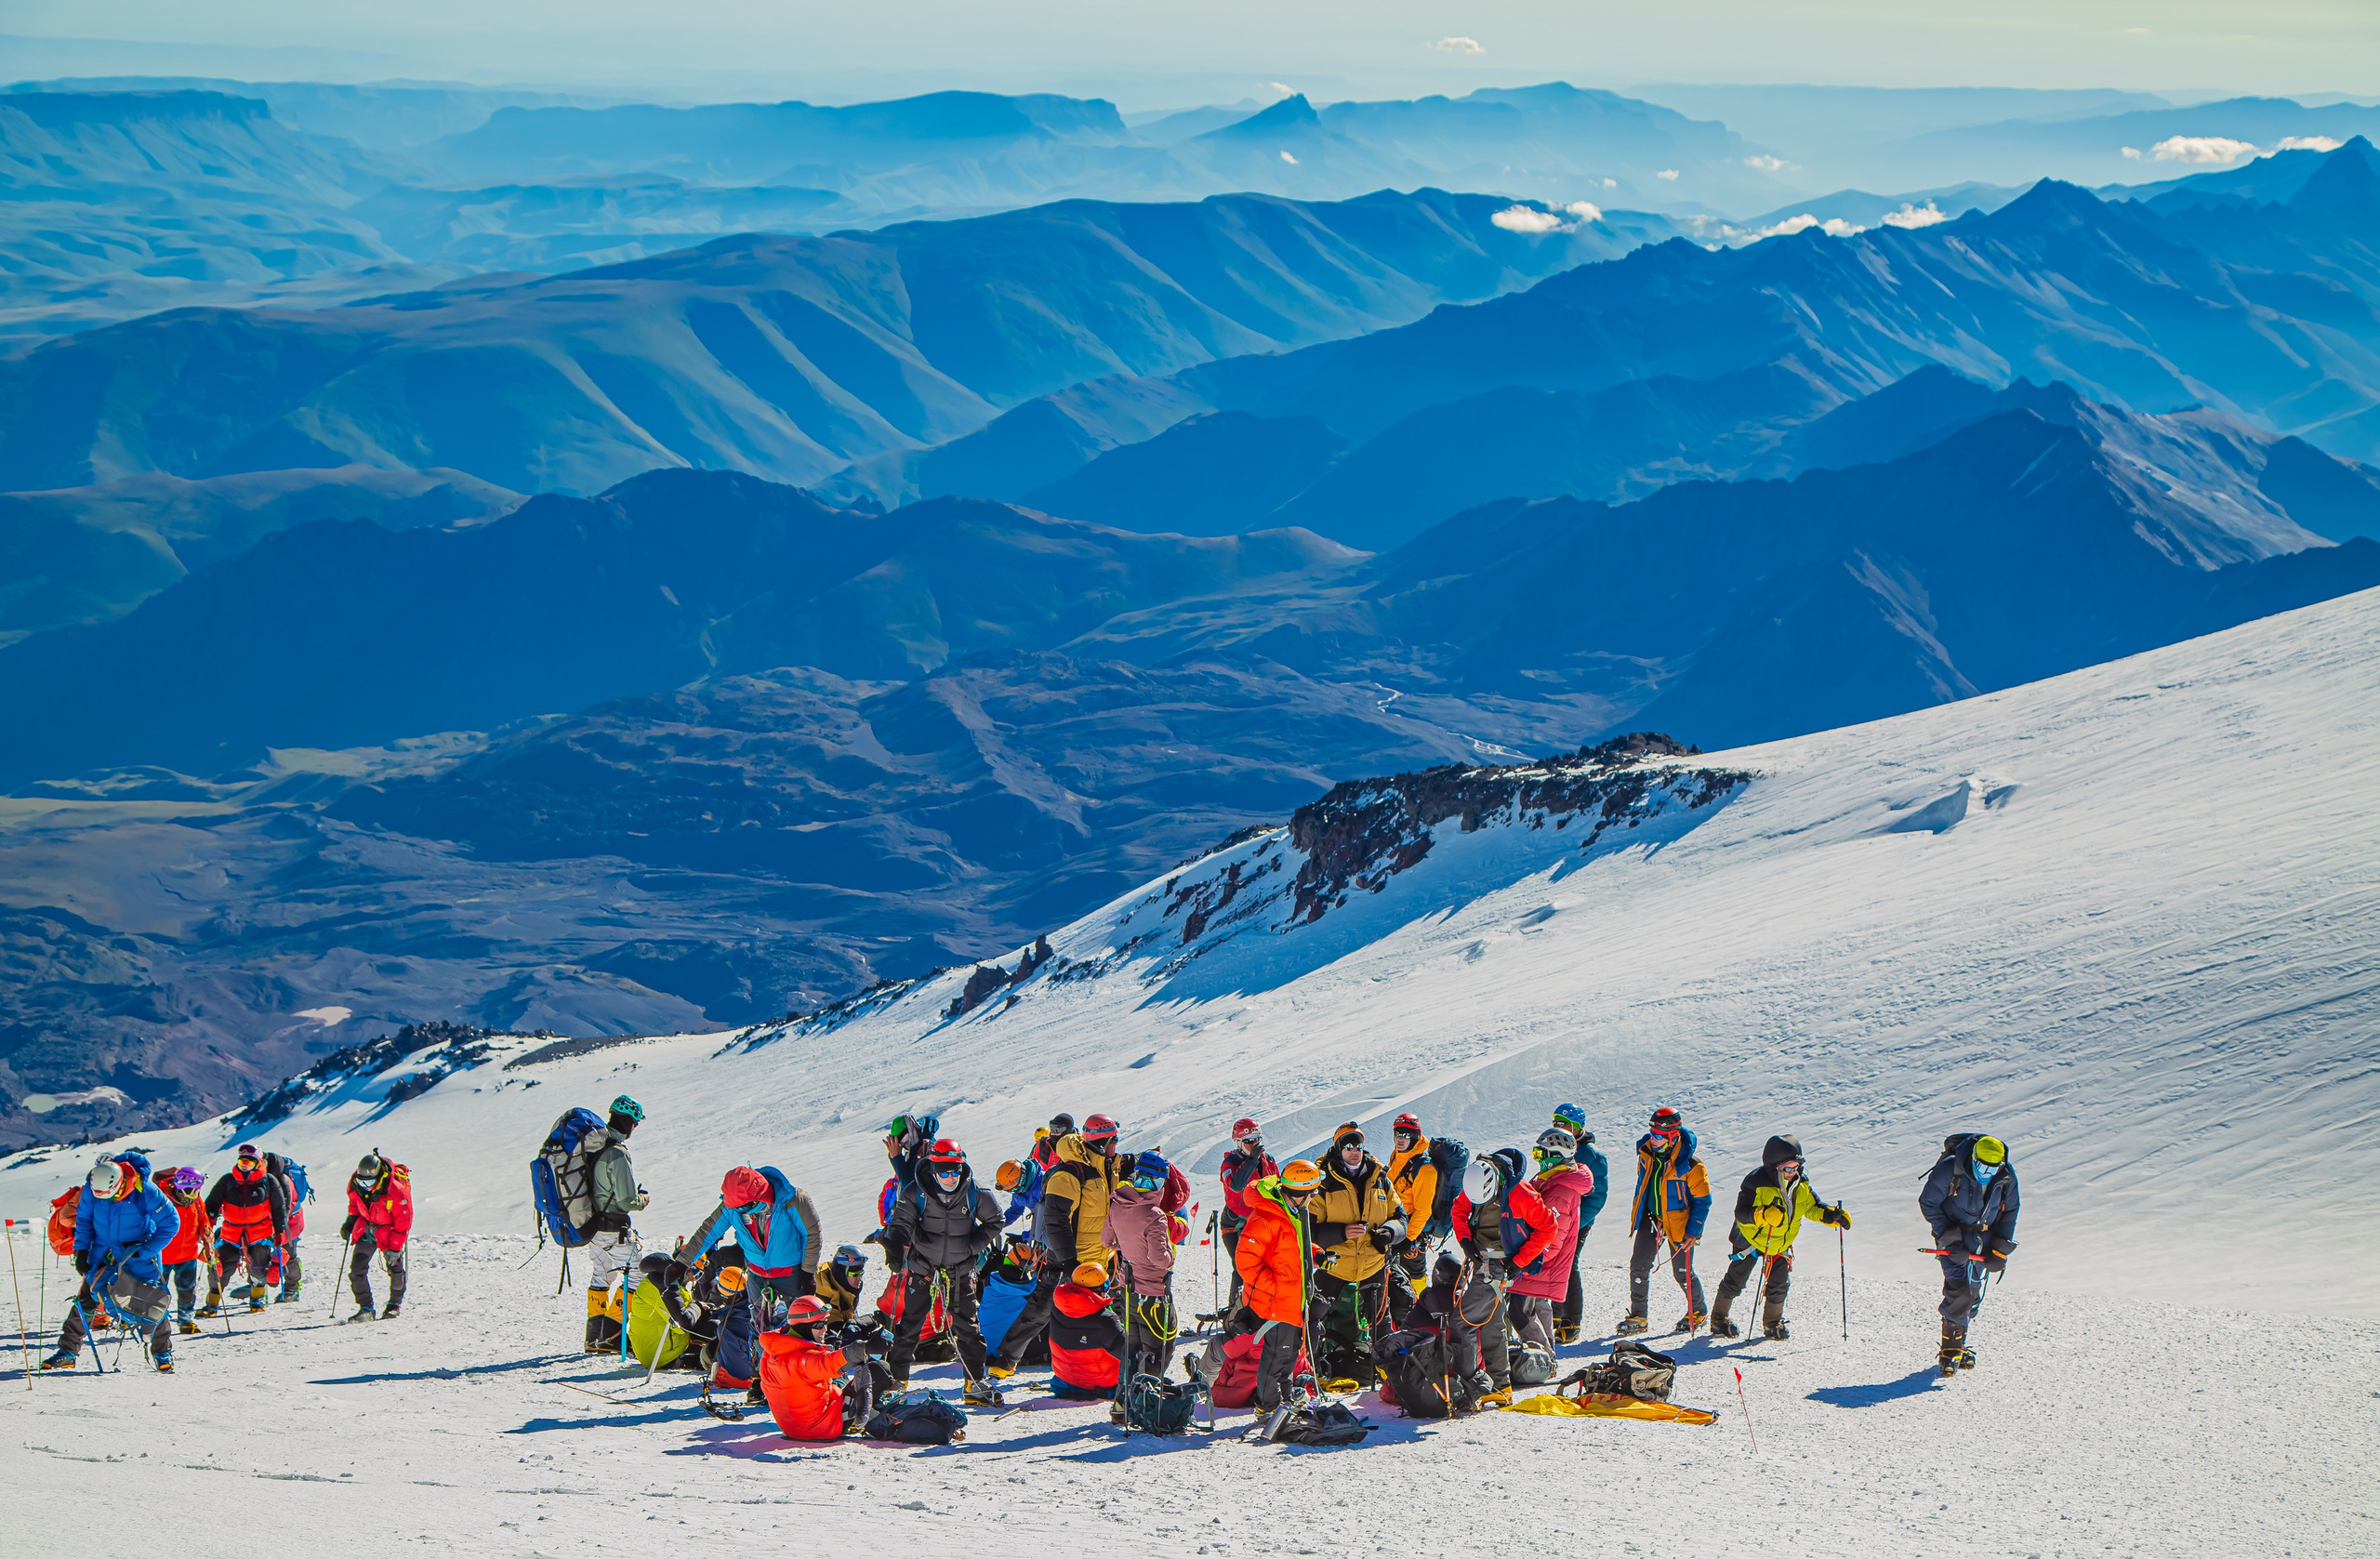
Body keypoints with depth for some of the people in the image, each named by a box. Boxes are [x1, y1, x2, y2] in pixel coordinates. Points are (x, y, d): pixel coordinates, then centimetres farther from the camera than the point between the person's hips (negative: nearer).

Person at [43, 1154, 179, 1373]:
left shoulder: (146, 1192, -27)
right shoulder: (91, 1188, -16)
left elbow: (170, 1223, -16)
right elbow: (83, 1218, 4)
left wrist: (144, 1252, -19)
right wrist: (81, 1251, -2)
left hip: (138, 1254, -3)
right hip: (103, 1253, 3)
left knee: (150, 1302, -8)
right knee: (86, 1299, -1)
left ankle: (162, 1352, 8)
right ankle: (68, 1351, 9)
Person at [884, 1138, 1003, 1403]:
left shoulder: (973, 1194, -7)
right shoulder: (916, 1194, -11)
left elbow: (994, 1221, 8)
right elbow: (902, 1223, -9)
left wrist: (974, 1245, -4)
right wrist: (898, 1247, -29)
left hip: (960, 1268, 1)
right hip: (923, 1267, -1)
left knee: (967, 1326, 2)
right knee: (911, 1322, 1)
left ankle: (976, 1383, 10)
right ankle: (896, 1377, 14)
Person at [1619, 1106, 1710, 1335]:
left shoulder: (1691, 1165, -21)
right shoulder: (1646, 1153, -5)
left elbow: (1702, 1200, -12)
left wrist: (1693, 1231, -16)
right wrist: (1636, 1212, 20)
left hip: (1678, 1221, -5)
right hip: (1651, 1217, 5)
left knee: (1682, 1272, 3)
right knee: (1638, 1265, -4)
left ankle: (1697, 1312, 28)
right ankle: (1637, 1317, 6)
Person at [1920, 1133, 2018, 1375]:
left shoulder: (2006, 1178, -11)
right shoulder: (1949, 1170, -24)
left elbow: (2009, 1213, 5)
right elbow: (1928, 1203, -13)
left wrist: (2000, 1250, -1)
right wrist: (1950, 1240, -19)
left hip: (1983, 1239, 4)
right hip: (1953, 1235, -4)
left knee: (1973, 1293, 6)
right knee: (1959, 1291, -16)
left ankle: (1958, 1342, 23)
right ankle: (1951, 1348, -4)